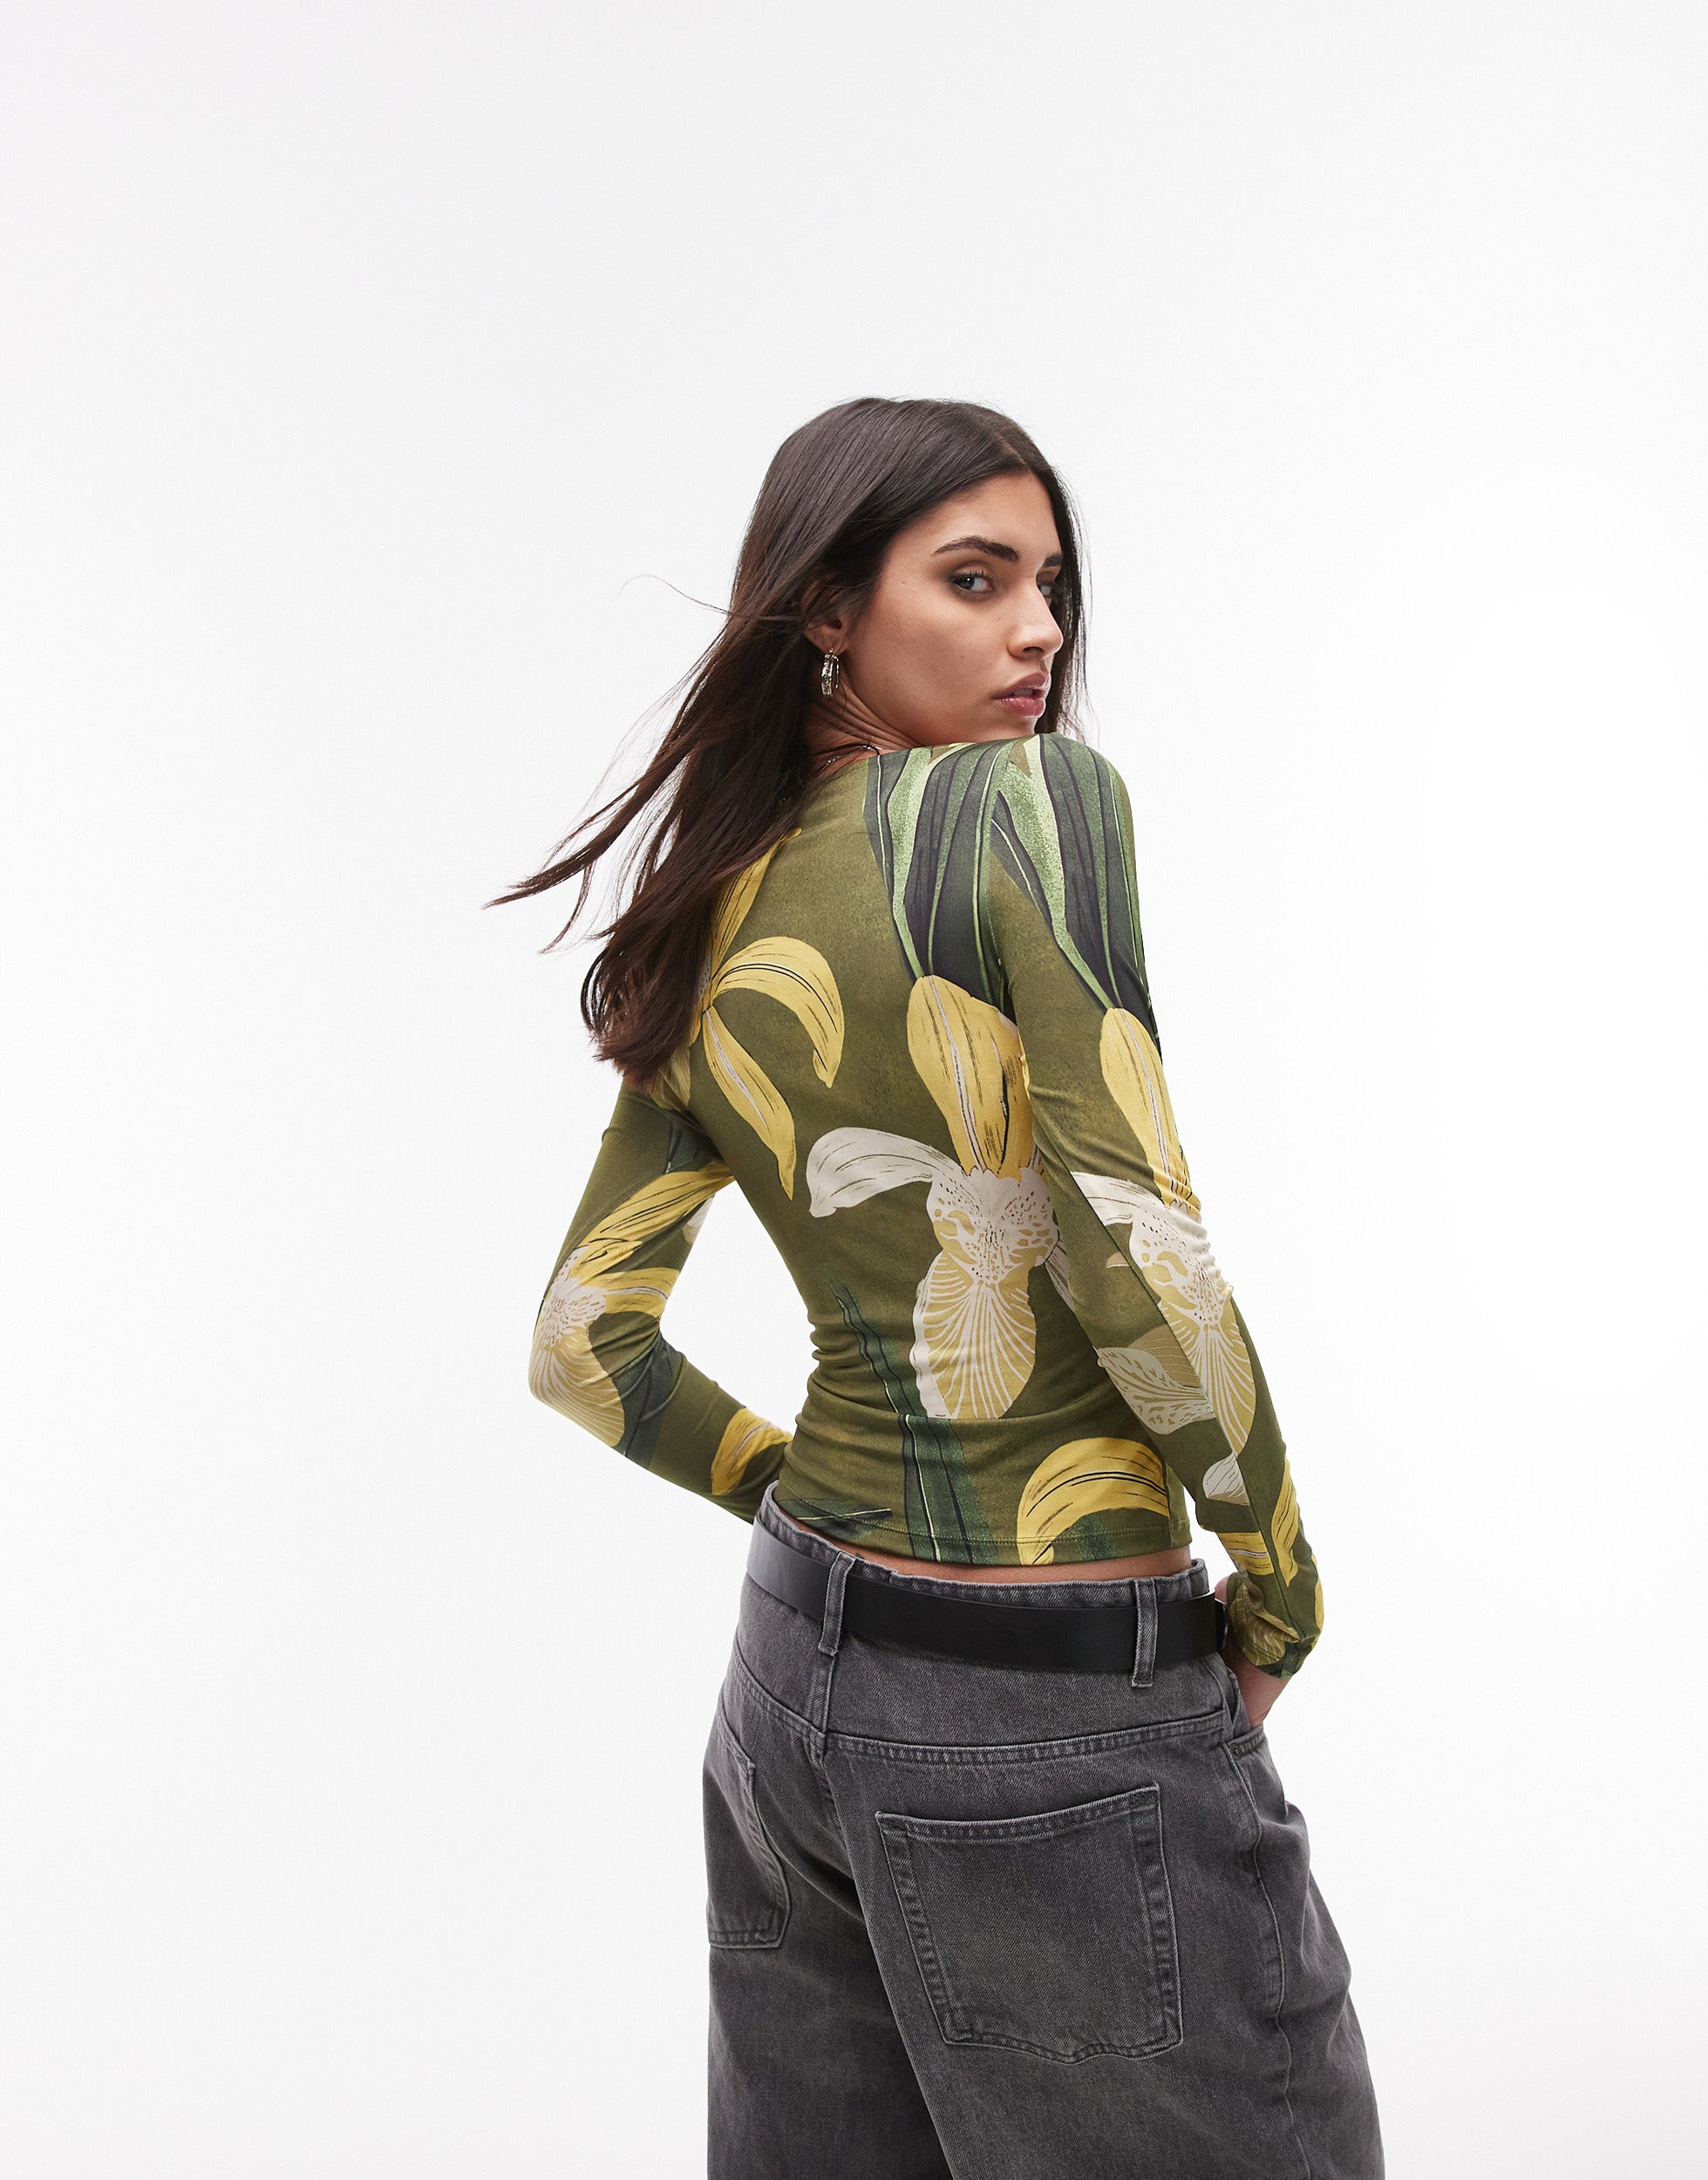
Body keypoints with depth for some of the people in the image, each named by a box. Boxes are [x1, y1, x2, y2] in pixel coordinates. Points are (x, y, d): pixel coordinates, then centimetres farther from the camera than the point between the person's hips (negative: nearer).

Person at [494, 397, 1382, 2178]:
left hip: (798, 1670, 8)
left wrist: (826, 1511, 16)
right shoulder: (1034, 801, -14)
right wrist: (1280, 1590, -5)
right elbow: (1141, 1261, -19)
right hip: (1060, 1712, -7)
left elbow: (580, 1347, 9)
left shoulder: (709, 944, 6)